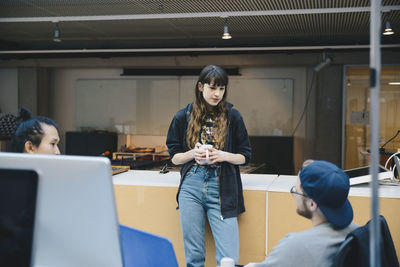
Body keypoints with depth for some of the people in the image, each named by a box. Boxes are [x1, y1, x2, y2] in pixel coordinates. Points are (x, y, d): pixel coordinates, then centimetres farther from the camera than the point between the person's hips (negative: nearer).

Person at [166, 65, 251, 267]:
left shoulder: (233, 117, 4)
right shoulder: (183, 117, 6)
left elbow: (245, 156, 8)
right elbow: (174, 157, 10)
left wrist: (223, 156, -12)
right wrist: (192, 154, -10)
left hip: (222, 189, -1)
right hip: (191, 187, 1)